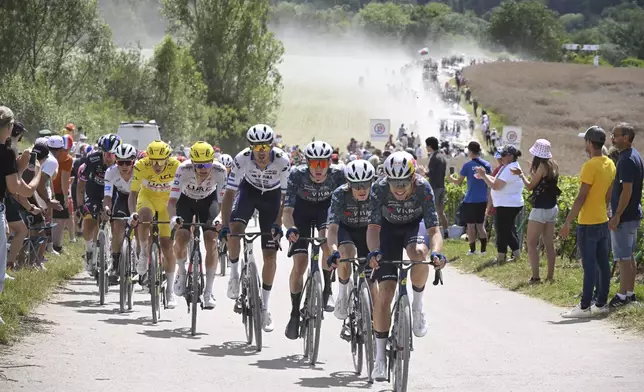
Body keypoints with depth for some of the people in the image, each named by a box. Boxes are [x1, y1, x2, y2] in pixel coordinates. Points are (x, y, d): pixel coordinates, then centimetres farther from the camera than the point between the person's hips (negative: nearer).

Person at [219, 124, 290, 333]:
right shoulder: (242, 159, -30)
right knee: (235, 229, -30)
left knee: (270, 254, -3)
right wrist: (224, 226, -34)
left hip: (272, 196, 0)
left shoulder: (282, 161, -32)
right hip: (249, 190, 0)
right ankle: (234, 273, -4)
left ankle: (265, 306, 9)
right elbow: (229, 193, -26)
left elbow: (286, 196, -23)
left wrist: (278, 224, -31)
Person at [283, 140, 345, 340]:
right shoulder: (297, 176, -32)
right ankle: (295, 312, 4)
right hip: (302, 209, 0)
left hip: (327, 207, 0)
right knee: (300, 263, -11)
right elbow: (287, 210, -35)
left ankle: (327, 290, -9)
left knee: (328, 242, -31)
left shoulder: (338, 175, -29)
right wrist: (290, 228, -55)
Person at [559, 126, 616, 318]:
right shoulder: (610, 164, 7)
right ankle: (601, 304, 15)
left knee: (589, 266, -6)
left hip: (588, 223, -8)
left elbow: (581, 197, -19)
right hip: (603, 221, 8)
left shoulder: (590, 166, -18)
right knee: (603, 264, 10)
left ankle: (585, 307, -4)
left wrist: (567, 223, -15)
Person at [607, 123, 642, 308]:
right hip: (633, 214, 10)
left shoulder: (626, 160, -19)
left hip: (624, 217, -10)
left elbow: (627, 190, -24)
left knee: (623, 257, -5)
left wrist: (617, 216, -23)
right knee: (629, 256, 15)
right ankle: (630, 292, 20)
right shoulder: (635, 156, 12)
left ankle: (622, 296, -2)